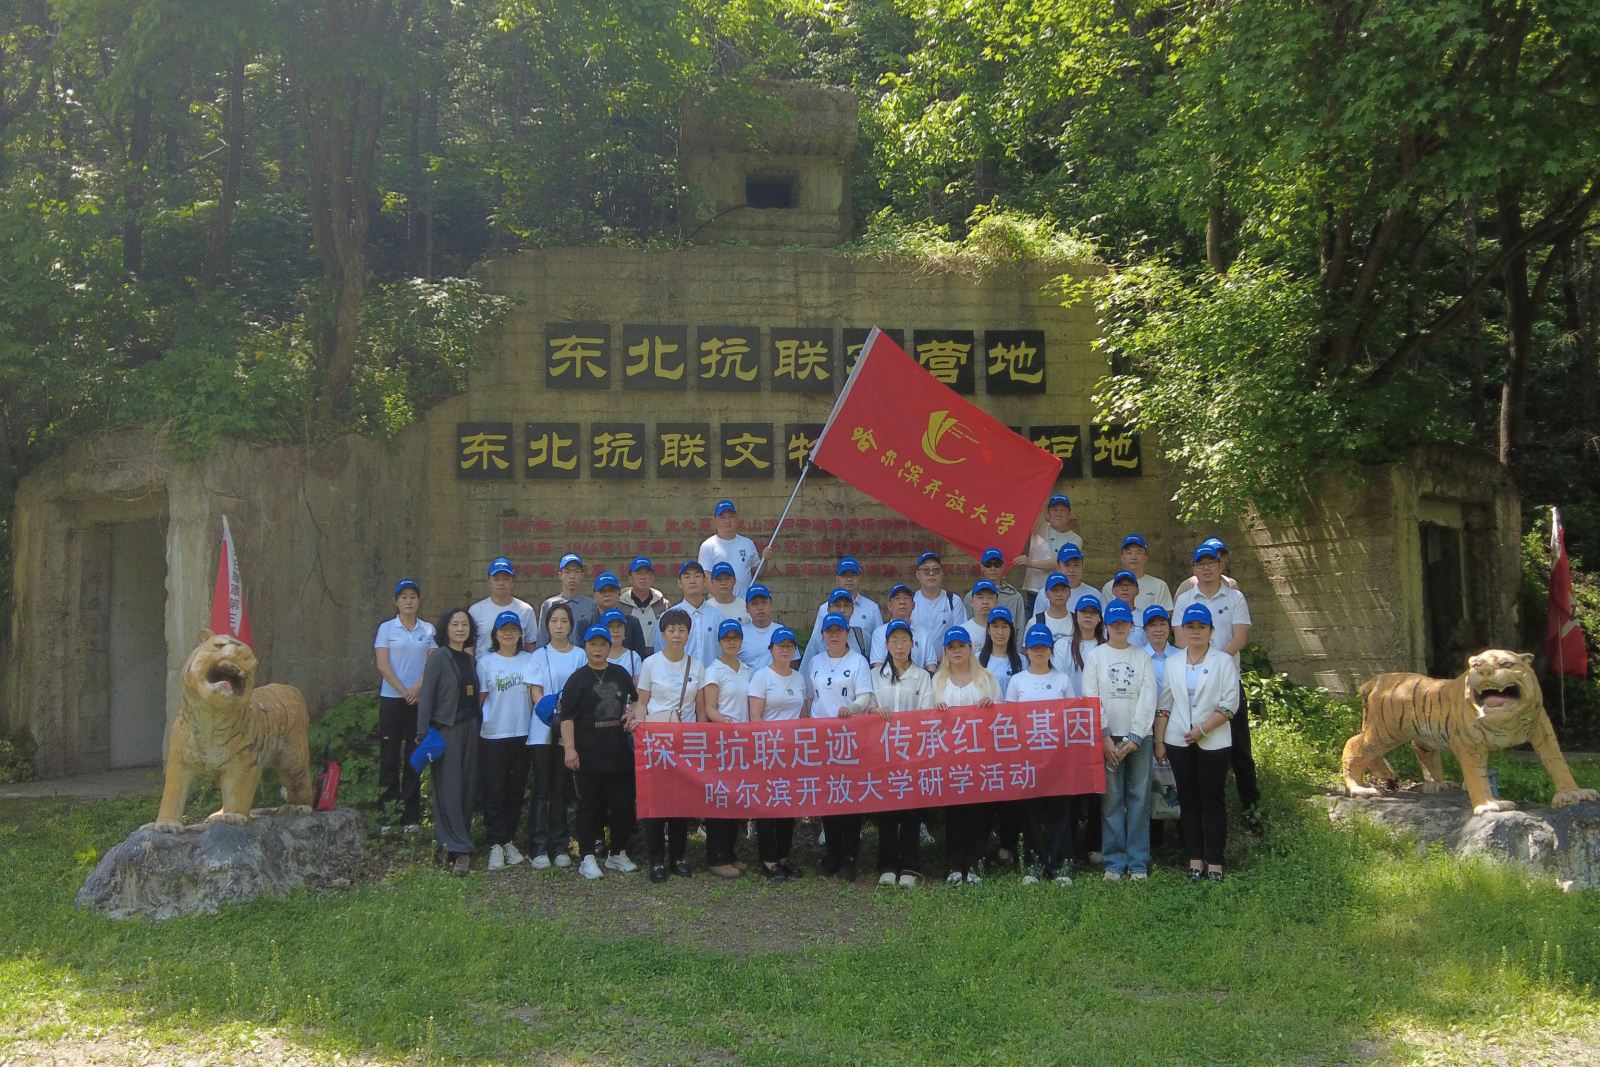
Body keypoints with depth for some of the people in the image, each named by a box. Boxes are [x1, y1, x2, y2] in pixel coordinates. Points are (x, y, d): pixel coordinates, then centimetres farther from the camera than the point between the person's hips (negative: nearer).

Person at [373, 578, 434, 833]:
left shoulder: (428, 630, 8)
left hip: (420, 699, 1)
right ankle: (386, 815, 3)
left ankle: (411, 816, 8)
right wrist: (403, 690, -12)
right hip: (391, 699, -1)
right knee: (389, 757, -1)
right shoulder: (386, 628, 3)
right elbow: (382, 664, -3)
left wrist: (417, 687, -13)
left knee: (414, 758, 3)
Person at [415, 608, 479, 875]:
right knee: (449, 788, -6)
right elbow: (426, 697, -9)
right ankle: (459, 849, -6)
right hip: (446, 729, -6)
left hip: (469, 727, 6)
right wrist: (424, 735, -14)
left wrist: (477, 727, 6)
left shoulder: (470, 659, 11)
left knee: (468, 786, 7)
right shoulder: (439, 658, -6)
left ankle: (450, 840, 18)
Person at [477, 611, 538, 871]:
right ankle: (496, 845, 2)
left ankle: (509, 841, 20)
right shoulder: (485, 661, 1)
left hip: (522, 734, 2)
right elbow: (480, 698, 3)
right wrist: (475, 726, -3)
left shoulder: (529, 660, 3)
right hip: (492, 735, -2)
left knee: (516, 791, 9)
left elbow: (536, 692, -5)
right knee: (494, 791, -2)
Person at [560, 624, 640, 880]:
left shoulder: (621, 674, 10)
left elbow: (635, 700, 27)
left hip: (620, 753, 4)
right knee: (590, 806, 2)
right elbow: (567, 716, -7)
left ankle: (618, 853, 21)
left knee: (623, 804, 8)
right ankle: (588, 858, 9)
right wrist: (569, 748, -15)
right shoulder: (578, 679, -3)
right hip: (588, 756, -4)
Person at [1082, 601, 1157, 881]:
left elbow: (1148, 700, 1)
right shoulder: (1095, 657, 5)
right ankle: (1114, 862, 4)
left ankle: (1138, 863, 6)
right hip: (1107, 737, -1)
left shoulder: (1143, 658, 7)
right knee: (1111, 799, -2)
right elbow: (1091, 699, -1)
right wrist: (1105, 737, -9)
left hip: (1138, 737, 1)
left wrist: (1134, 738, -8)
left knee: (1139, 798, 1)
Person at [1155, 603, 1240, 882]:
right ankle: (1195, 858, 11)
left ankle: (1214, 860, 6)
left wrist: (1202, 729, -14)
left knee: (1212, 800, 0)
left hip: (1213, 742, -3)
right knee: (1188, 801, 6)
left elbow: (1229, 704, -7)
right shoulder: (1173, 664, 10)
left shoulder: (1223, 661, -1)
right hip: (1179, 742, 3)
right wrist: (1159, 741, 3)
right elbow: (1164, 705, 9)